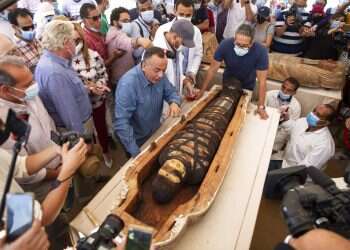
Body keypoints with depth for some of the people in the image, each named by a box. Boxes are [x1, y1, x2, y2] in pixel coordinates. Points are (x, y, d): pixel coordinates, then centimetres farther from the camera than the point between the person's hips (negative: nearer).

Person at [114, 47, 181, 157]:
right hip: (137, 140, -6)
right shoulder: (128, 84, -34)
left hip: (156, 133, 6)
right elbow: (122, 123, -35)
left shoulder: (159, 76, -13)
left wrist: (174, 102, -21)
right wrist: (136, 153, -34)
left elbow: (171, 92, 3)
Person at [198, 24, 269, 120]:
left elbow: (262, 81, -29)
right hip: (228, 82, 1)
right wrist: (202, 90, -17)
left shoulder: (260, 52, -34)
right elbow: (213, 69, -22)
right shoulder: (225, 45, -32)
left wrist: (261, 107, -30)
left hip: (247, 85, -1)